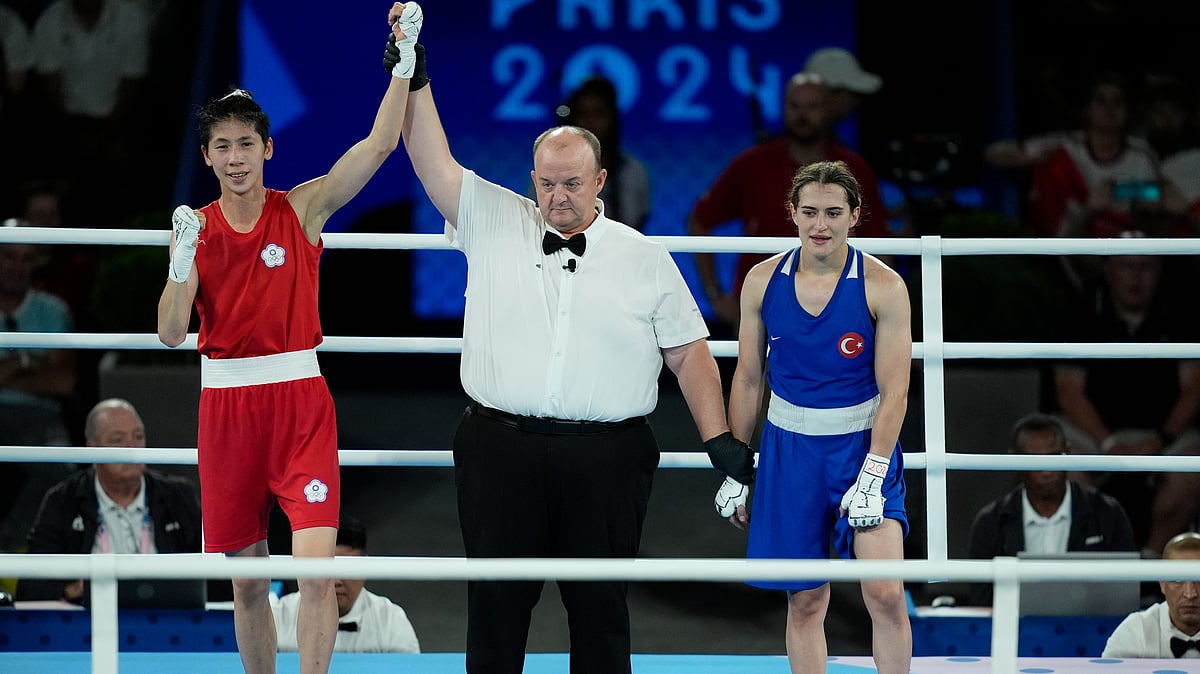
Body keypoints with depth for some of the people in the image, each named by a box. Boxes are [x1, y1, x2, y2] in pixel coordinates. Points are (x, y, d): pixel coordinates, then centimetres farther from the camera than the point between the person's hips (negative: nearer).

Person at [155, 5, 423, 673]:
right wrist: (183, 260, -19)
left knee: (317, 564, -14)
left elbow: (380, 144, -9)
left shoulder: (303, 209, 0)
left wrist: (406, 59, -18)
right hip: (225, 403, 2)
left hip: (299, 398, -2)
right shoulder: (195, 227, 4)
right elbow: (172, 333, -3)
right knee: (247, 581, 8)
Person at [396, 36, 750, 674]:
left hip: (606, 459, 0)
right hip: (500, 448, 0)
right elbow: (432, 161, 3)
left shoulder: (646, 260, 8)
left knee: (600, 606, 3)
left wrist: (720, 441, 2)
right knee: (496, 602, 3)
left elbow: (690, 356, 9)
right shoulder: (492, 224, 10)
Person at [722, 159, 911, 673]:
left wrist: (871, 476, -19)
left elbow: (894, 391, -11)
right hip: (789, 447, 3)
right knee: (805, 601, 5)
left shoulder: (882, 287, -11)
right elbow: (748, 379, 7)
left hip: (864, 443, -3)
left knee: (884, 593, -14)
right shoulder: (763, 281, -2)